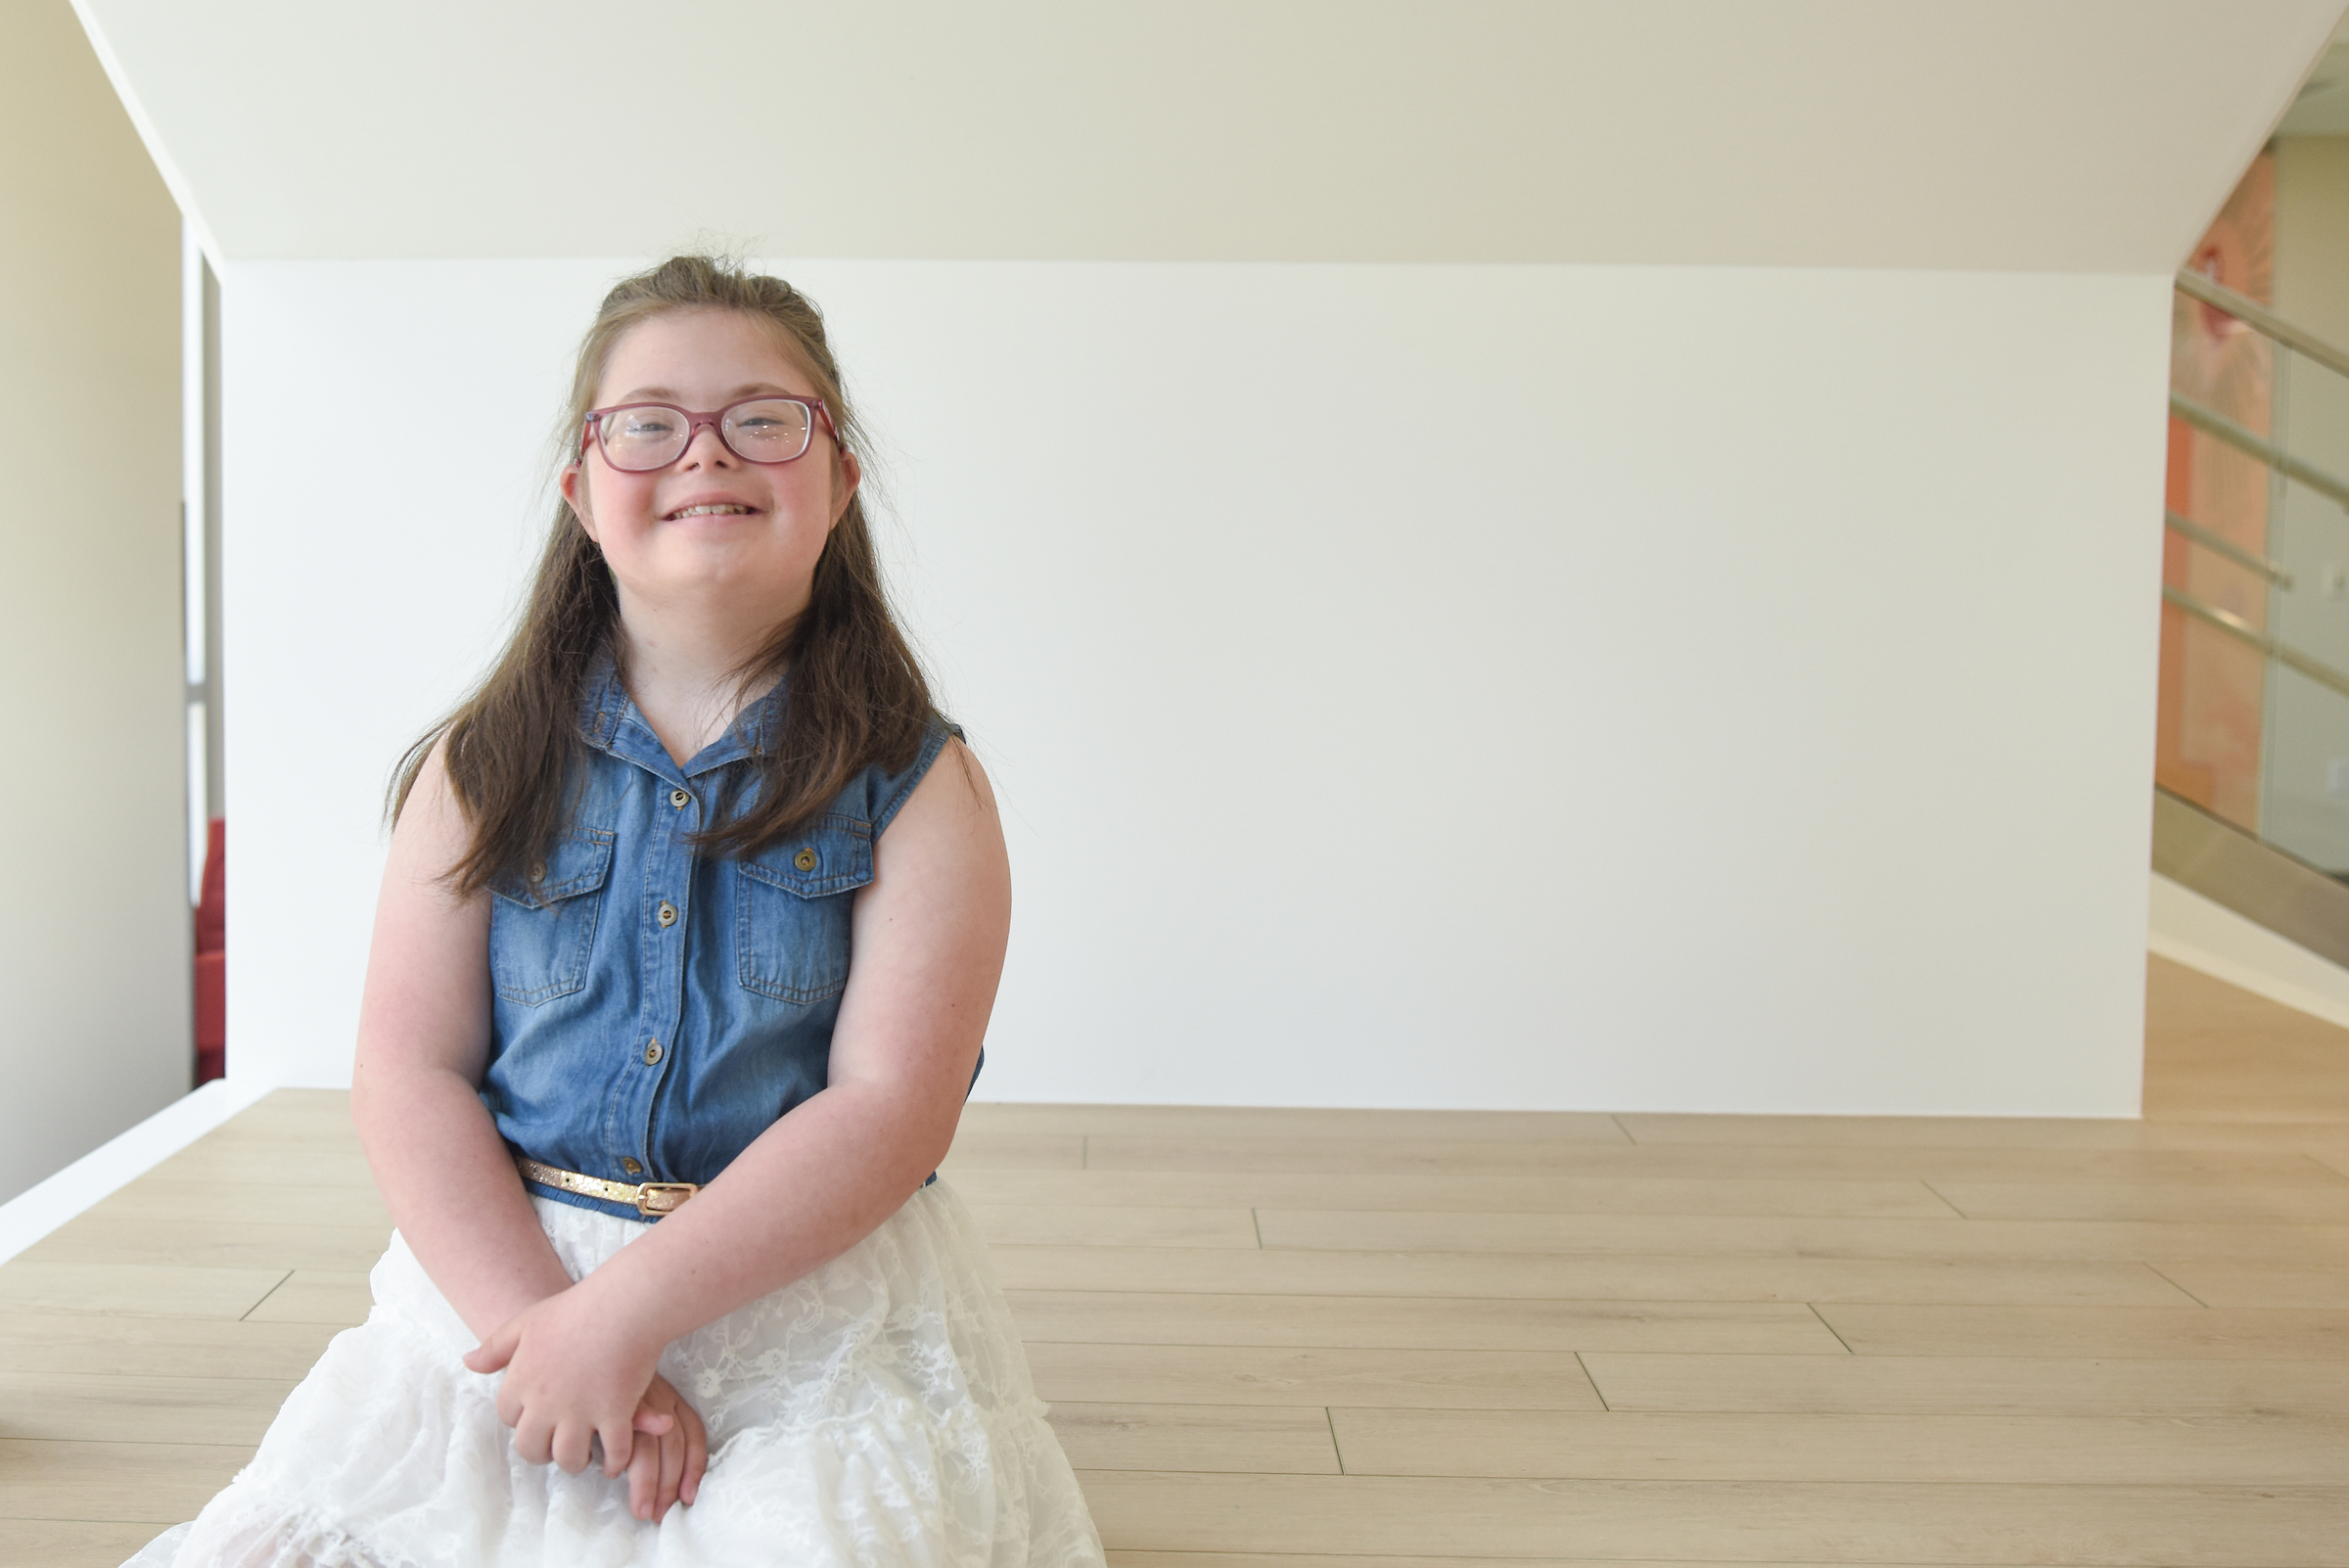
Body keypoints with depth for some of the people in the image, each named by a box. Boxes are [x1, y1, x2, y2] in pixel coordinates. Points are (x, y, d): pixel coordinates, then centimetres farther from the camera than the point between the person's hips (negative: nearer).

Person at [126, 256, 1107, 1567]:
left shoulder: (917, 786, -4)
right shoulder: (485, 771, 4)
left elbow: (890, 1108, -12)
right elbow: (409, 1075, -1)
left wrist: (620, 1311, -18)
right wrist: (540, 1319, -15)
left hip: (820, 1309, -2)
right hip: (497, 1280, 3)